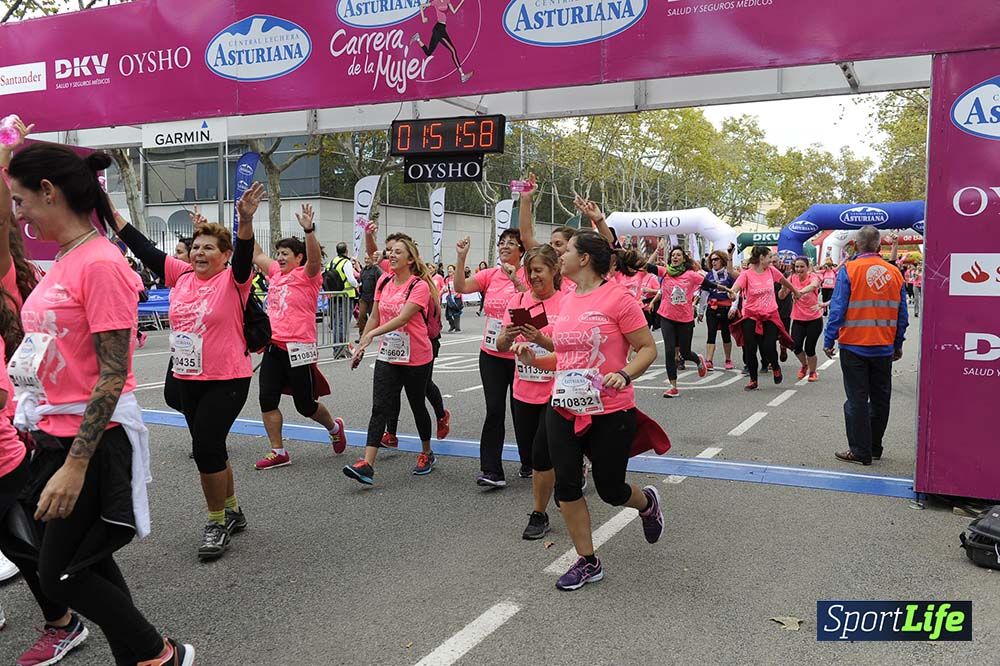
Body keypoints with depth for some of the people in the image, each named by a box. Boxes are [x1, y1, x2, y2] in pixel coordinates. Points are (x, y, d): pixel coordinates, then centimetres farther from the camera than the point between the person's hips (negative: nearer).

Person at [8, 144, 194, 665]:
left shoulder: (101, 264, -18)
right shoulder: (62, 264, 9)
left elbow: (113, 375, -21)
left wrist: (75, 465, -23)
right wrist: (42, 433, 17)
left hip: (95, 440, -9)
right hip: (59, 435, 9)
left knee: (58, 575, 1)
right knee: (87, 562, 15)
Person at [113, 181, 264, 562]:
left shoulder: (233, 280, -10)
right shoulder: (181, 276, 6)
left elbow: (244, 255, -28)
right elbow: (144, 249, 8)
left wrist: (245, 220, -45)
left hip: (227, 380, -7)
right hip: (187, 380, 7)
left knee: (205, 447, -11)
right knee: (210, 448, 15)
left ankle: (217, 523, 7)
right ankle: (232, 512, 31)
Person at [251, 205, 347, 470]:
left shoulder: (307, 276, -6)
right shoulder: (276, 273, 13)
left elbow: (315, 258, -25)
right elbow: (257, 255, 22)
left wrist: (309, 230, -39)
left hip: (298, 349, -7)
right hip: (273, 348, 7)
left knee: (305, 405, 4)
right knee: (267, 400, 1)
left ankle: (334, 427, 33)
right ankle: (278, 452, 10)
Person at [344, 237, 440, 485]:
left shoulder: (419, 286, -14)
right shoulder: (384, 281, 5)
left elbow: (402, 318, -26)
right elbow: (374, 317, 13)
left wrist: (371, 334, -34)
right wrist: (361, 345, 10)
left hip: (416, 358, -4)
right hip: (387, 356, 4)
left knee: (417, 406, 11)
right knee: (380, 408, -7)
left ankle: (427, 454, 33)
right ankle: (367, 465, -13)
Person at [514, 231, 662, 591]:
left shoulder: (617, 298, -12)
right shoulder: (566, 301, 8)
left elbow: (648, 349, -8)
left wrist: (624, 375, -25)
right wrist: (534, 360, 2)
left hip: (610, 412, -6)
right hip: (564, 409, 6)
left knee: (610, 489, 7)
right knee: (566, 484, 3)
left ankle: (648, 502, 44)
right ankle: (587, 562, 21)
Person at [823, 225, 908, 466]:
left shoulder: (848, 270, -11)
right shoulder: (894, 272, 2)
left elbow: (837, 309, -13)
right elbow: (902, 314, 7)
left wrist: (829, 340, -6)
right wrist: (898, 344, 16)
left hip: (854, 347, -4)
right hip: (884, 348, 4)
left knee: (857, 400, 3)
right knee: (880, 399, 14)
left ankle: (860, 452, 6)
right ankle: (875, 448, 24)